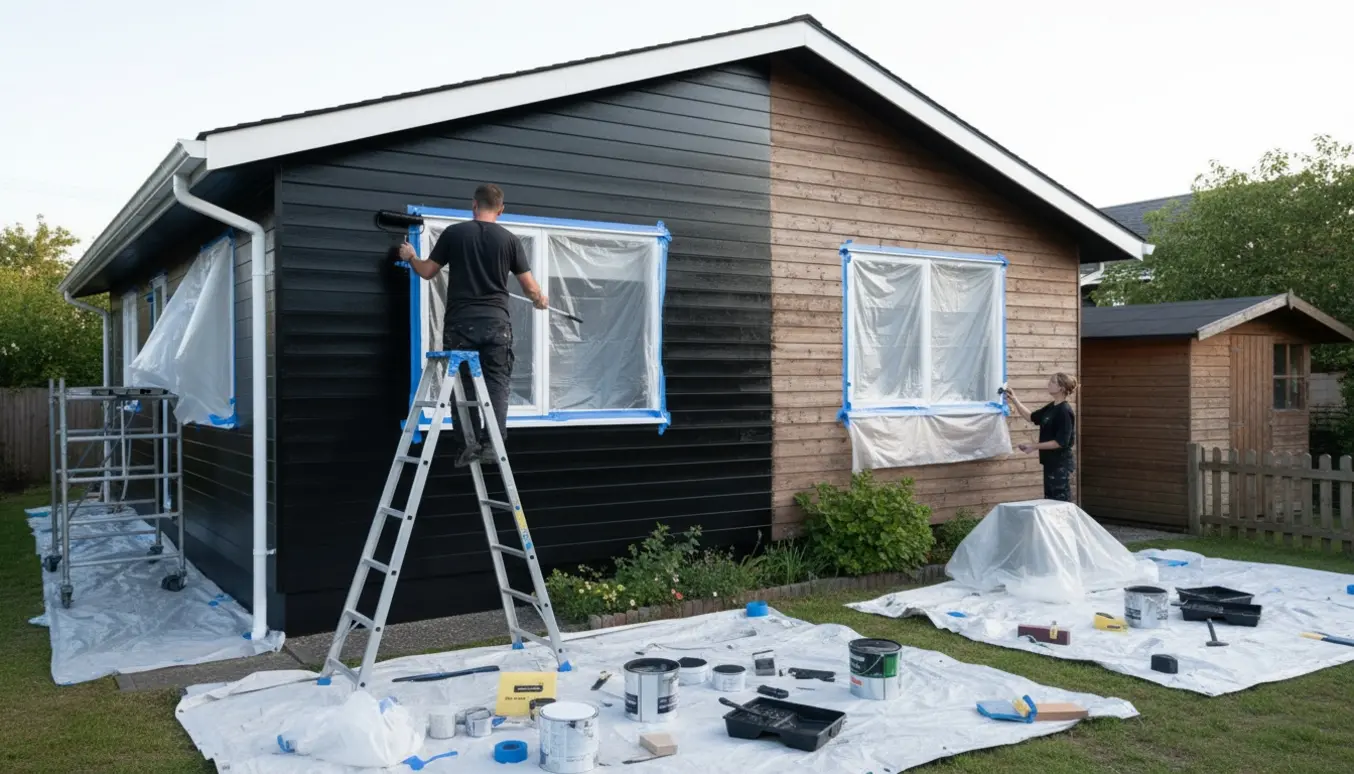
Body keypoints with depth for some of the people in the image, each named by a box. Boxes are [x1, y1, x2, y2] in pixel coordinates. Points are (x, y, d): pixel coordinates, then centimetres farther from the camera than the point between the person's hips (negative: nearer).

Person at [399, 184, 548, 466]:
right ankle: (491, 442, -8)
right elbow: (530, 287, 7)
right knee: (496, 383, 2)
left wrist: (410, 257, 32)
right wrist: (540, 300, 30)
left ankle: (465, 443, 2)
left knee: (462, 383, 7)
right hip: (496, 322, 0)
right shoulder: (510, 239, 4)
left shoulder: (453, 233, 3)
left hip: (460, 322, 0)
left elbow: (427, 272, 11)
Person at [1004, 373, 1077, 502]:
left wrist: (1034, 446, -19)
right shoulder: (1051, 407, 9)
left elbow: (1061, 442, -21)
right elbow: (1031, 416, 23)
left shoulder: (1064, 411, -17)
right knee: (1050, 502, 14)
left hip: (1061, 463, -9)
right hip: (1051, 462, 9)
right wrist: (1014, 400, 13)